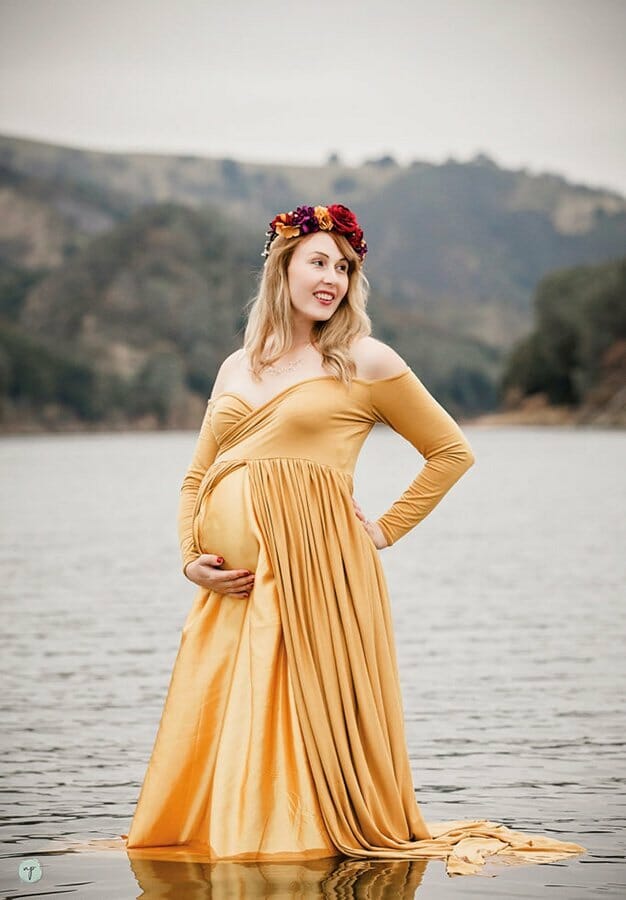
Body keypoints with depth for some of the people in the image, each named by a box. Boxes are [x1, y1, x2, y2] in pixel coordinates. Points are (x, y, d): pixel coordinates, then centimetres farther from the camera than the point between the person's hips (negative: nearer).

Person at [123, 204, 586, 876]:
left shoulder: (364, 361, 4)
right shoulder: (237, 368, 17)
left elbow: (453, 452, 7)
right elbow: (196, 479, 20)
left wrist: (384, 531, 2)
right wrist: (191, 560, 4)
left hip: (316, 575, -4)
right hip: (230, 589, 5)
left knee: (303, 723, -2)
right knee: (219, 735, 6)